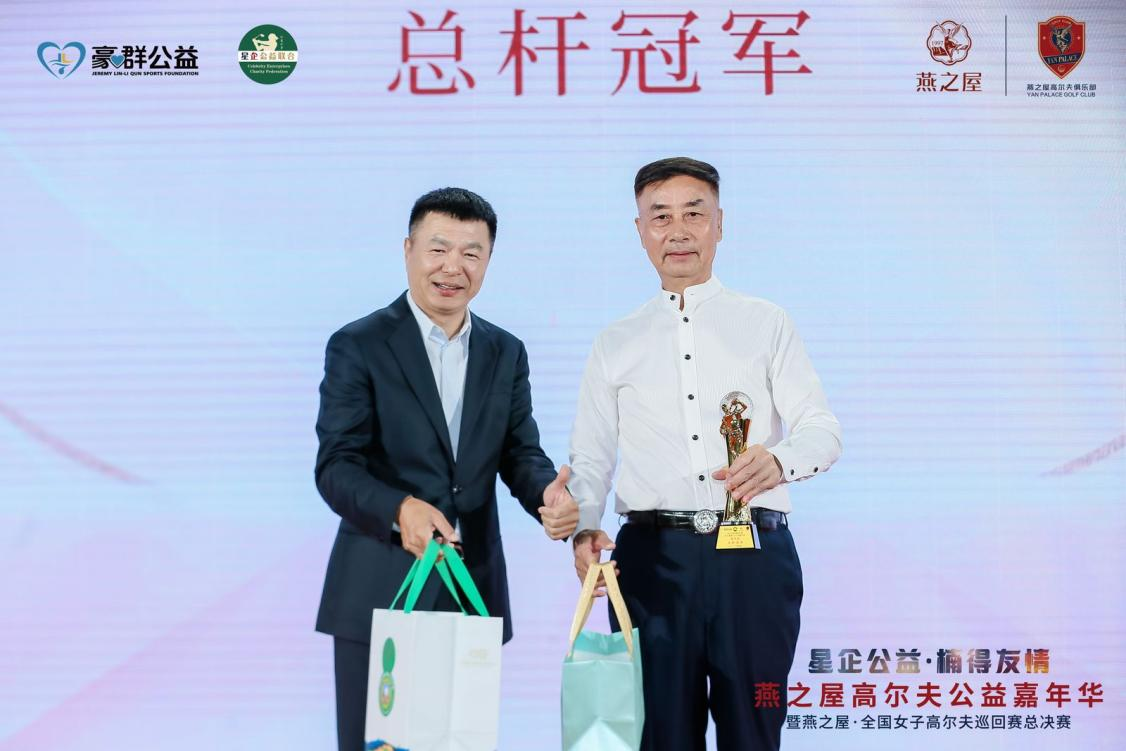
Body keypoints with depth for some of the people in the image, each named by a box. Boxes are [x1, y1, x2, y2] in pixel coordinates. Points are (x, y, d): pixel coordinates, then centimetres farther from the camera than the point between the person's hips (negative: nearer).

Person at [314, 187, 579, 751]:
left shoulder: (506, 354, 11)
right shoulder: (357, 346, -4)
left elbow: (520, 453, 7)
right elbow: (335, 466, -11)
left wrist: (550, 495, -17)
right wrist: (401, 509, -31)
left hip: (475, 593, 4)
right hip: (380, 593, -4)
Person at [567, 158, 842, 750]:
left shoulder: (766, 324, 10)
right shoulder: (616, 343, 15)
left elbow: (822, 428, 3)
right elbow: (590, 458, 13)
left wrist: (779, 459, -20)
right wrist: (584, 529, -6)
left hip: (753, 554, -1)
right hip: (652, 559, 1)